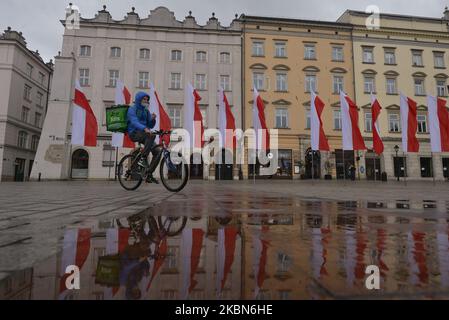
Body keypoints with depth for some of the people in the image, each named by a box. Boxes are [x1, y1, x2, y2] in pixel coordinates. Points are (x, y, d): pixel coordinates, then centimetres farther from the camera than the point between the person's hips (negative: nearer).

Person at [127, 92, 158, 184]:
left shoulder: (146, 111, 17)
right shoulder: (132, 109, -4)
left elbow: (150, 125, 14)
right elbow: (134, 122, -24)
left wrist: (153, 119, -8)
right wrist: (144, 128, -42)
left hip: (144, 134, 7)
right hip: (134, 133, -7)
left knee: (157, 152, -9)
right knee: (152, 136, -35)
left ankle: (149, 176, 0)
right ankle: (142, 159, -30)